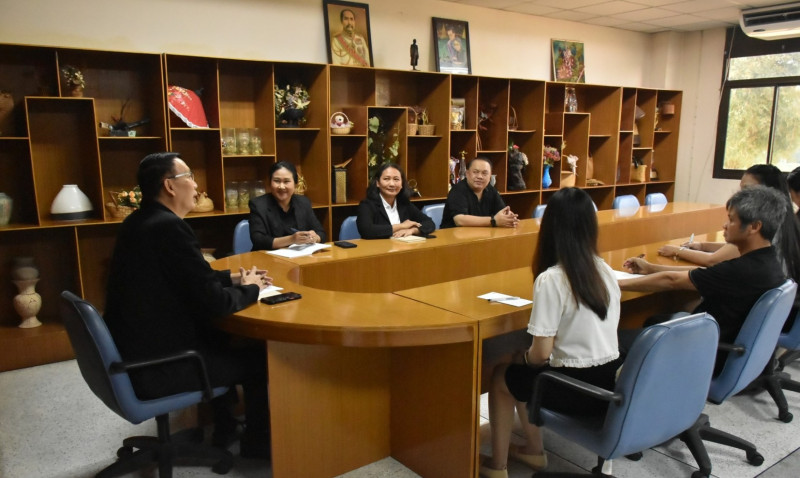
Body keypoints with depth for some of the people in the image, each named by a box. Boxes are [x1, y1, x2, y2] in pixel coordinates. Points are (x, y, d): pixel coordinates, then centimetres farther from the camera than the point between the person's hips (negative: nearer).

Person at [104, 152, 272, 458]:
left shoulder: (137, 222, 6)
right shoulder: (169, 227, -23)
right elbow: (214, 303, -22)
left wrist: (232, 278, 9)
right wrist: (250, 289, -3)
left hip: (133, 352, 9)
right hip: (155, 367, -9)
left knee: (219, 338, 27)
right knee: (260, 355, 5)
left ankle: (224, 429, 38)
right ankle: (257, 442, 27)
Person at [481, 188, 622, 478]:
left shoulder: (550, 279, -22)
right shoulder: (605, 271, 1)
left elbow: (542, 352, -19)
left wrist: (522, 358, 4)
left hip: (577, 387, -7)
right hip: (610, 381, 7)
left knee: (502, 377, 19)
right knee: (525, 373, 28)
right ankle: (533, 450, 38)